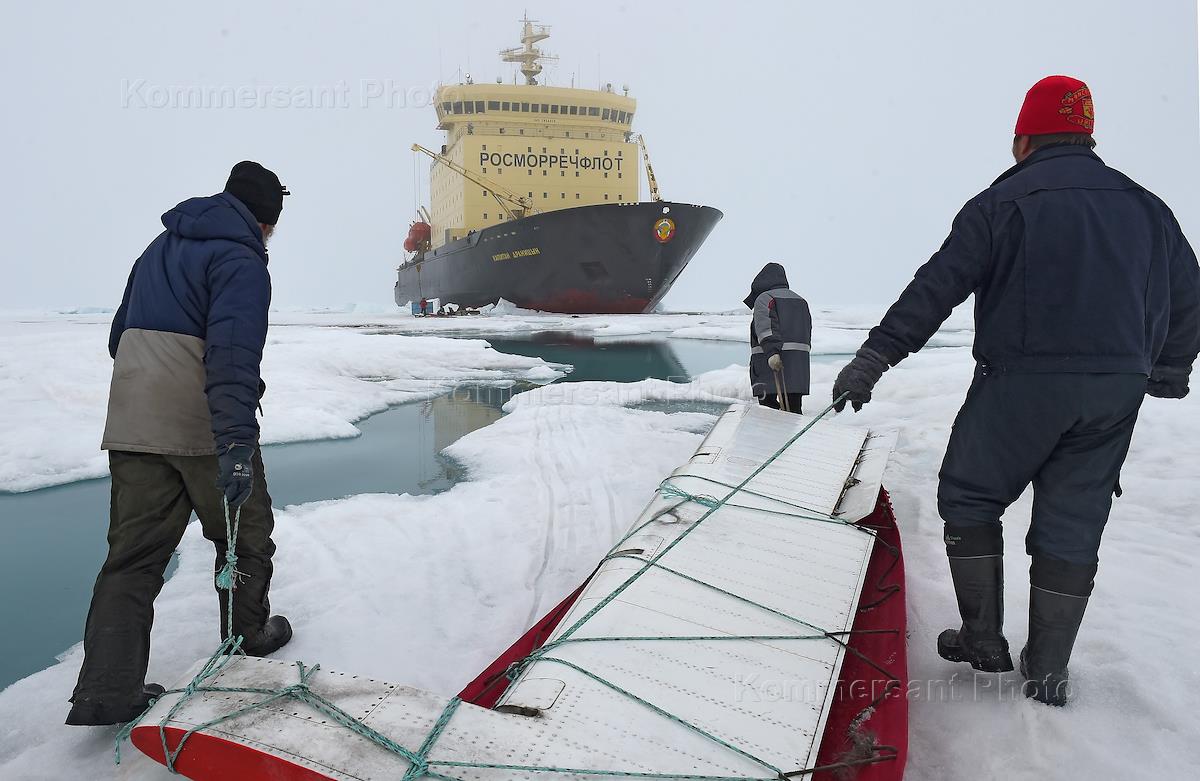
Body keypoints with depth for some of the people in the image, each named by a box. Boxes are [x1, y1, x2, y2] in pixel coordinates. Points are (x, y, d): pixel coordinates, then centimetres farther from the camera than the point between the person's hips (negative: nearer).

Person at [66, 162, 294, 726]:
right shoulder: (240, 259, -9)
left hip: (131, 424, 7)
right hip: (205, 426, -7)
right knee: (243, 532, 14)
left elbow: (121, 335, 26)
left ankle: (106, 690, 4)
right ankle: (249, 636, 30)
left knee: (133, 551, 8)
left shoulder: (161, 246, 19)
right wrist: (236, 445, -31)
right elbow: (234, 354, -24)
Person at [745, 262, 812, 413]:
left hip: (771, 362, -7)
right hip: (799, 364, 7)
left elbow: (765, 328, -18)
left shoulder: (763, 298, -2)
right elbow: (808, 331, 21)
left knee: (767, 403, -8)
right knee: (794, 408, 7)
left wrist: (771, 352, -27)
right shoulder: (801, 301, 22)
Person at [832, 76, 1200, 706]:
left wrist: (875, 356, -13)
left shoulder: (1003, 202, -3)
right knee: (1072, 524, 11)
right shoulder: (1143, 206, 14)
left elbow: (937, 287, -12)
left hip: (1022, 383, -5)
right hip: (1116, 391, 5)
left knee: (967, 500, 12)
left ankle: (983, 641, 16)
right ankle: (1047, 671, 16)